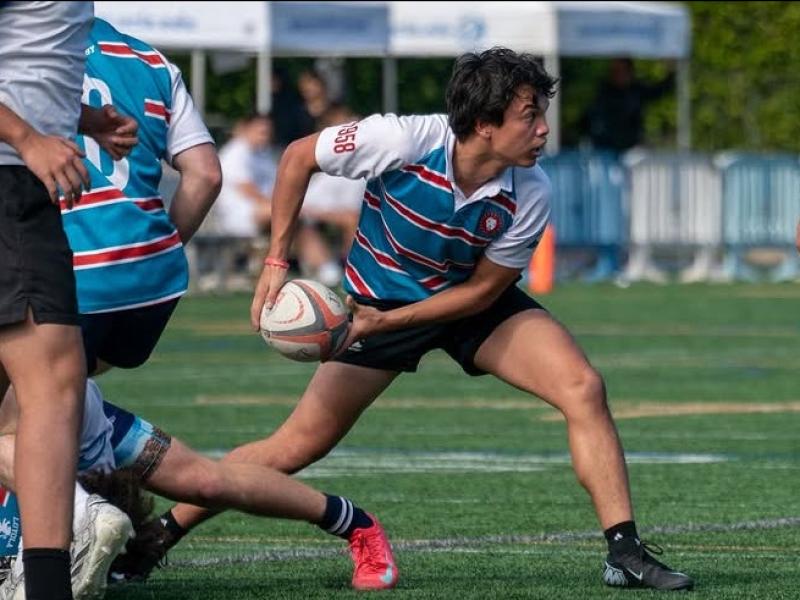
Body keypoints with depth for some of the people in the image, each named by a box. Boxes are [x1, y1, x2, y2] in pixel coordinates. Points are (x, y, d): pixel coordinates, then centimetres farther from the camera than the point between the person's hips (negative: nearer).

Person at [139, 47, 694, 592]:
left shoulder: (530, 195, -24)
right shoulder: (403, 141, -31)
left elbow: (483, 289, -13)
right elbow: (299, 157, -15)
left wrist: (385, 321, -22)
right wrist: (276, 264, -16)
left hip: (472, 302, 2)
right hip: (379, 299, -2)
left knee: (584, 388, -19)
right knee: (296, 447, -5)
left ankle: (624, 552, -14)